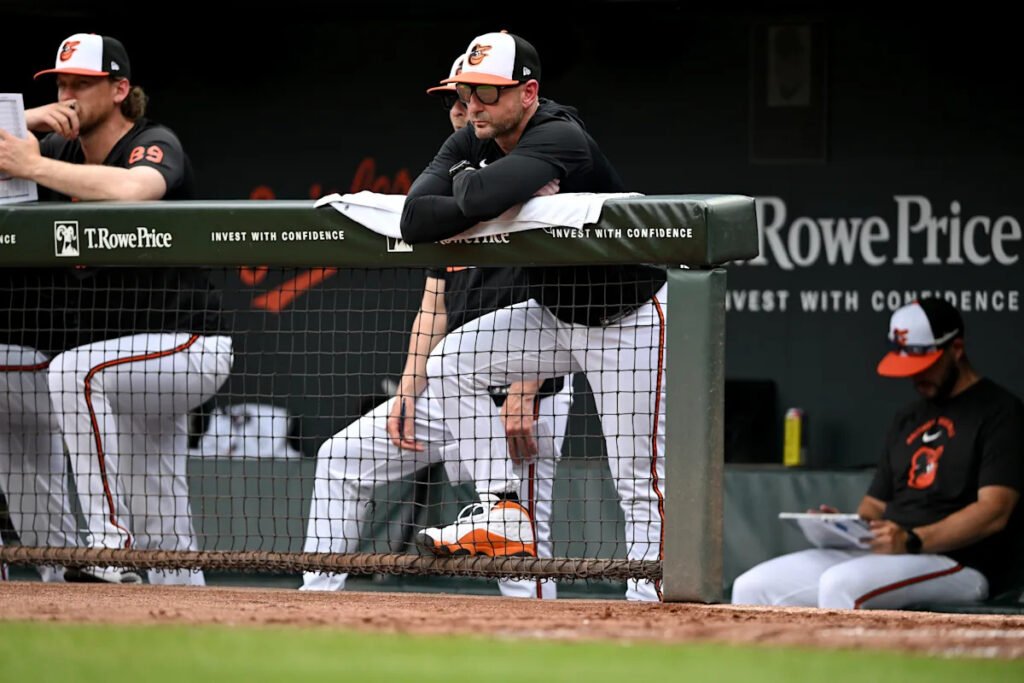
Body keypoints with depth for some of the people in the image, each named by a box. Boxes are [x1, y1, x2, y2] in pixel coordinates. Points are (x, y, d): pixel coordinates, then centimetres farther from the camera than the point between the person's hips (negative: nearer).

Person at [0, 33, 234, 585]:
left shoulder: (155, 145, -14)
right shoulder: (60, 152, 7)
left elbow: (132, 188, -37)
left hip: (188, 345, -8)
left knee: (72, 369, -31)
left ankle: (111, 545, -33)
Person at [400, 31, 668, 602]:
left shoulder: (559, 139, -29)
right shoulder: (470, 145, -5)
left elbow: (480, 196, -45)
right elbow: (416, 218, -19)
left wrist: (463, 181, -21)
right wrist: (513, 202, -28)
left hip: (631, 319, -8)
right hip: (554, 314, 8)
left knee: (639, 479, -9)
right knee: (451, 361, -4)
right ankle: (502, 515, -4)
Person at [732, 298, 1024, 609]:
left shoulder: (999, 412, -4)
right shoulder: (907, 420, 23)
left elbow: (994, 512, -15)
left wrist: (913, 540, -26)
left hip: (964, 564, -9)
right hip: (885, 554, 9)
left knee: (841, 584, -35)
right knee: (753, 587, -5)